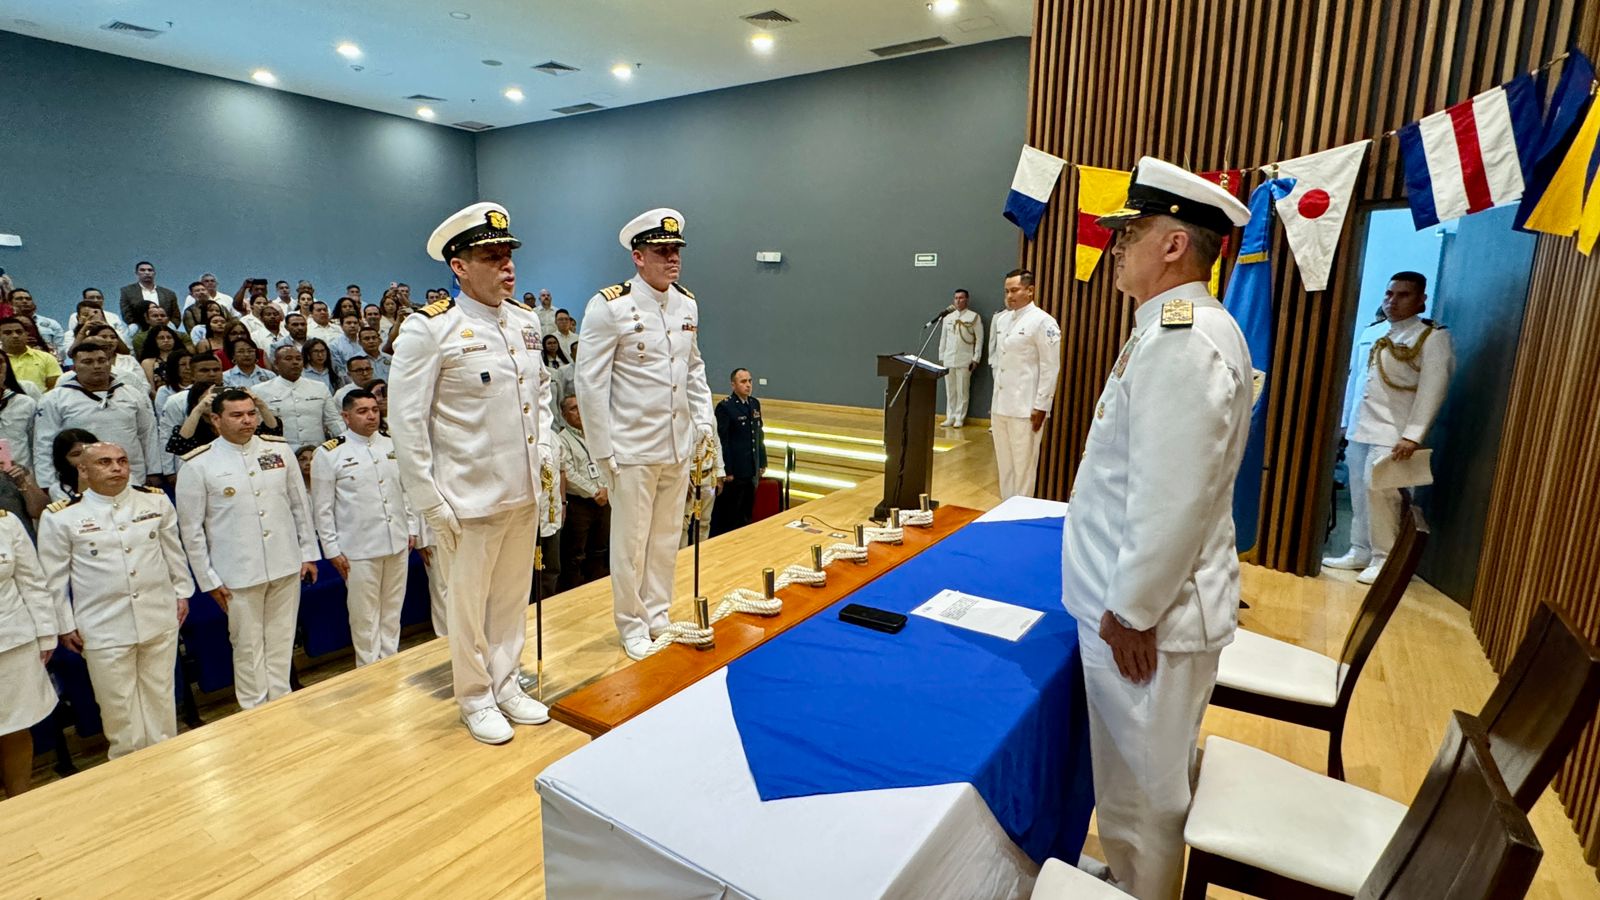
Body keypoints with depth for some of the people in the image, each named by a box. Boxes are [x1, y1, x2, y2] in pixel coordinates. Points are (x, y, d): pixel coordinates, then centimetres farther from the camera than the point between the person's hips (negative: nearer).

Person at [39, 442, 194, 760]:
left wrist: (182, 591, 12)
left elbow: (173, 551, 11)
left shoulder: (157, 501, 0)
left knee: (160, 693, 16)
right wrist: (65, 625, 2)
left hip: (160, 618, 2)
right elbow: (54, 578, -1)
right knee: (119, 704, 9)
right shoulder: (61, 517, -7)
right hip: (104, 628, -2)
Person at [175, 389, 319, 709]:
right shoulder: (197, 465, -5)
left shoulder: (279, 449, 3)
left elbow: (300, 505, 9)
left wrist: (308, 552, 8)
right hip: (238, 573, -3)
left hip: (286, 566, 3)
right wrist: (208, 579, -2)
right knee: (248, 647, 9)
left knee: (281, 641, 14)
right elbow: (191, 528, -1)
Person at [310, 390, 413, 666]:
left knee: (392, 610, 14)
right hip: (358, 549, -4)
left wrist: (410, 530, 12)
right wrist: (332, 550, -6)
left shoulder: (392, 445, 7)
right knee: (365, 616, 6)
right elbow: (322, 508, -4)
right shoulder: (328, 454, -6)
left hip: (397, 542, 4)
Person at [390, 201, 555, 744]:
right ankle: (475, 699, 31)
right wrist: (430, 504, -12)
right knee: (468, 605, 10)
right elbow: (406, 423, -11)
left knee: (514, 597, 18)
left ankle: (507, 684, 37)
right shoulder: (429, 330, -12)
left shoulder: (526, 321, 7)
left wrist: (545, 449, 8)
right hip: (469, 498, -5)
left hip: (524, 493, 6)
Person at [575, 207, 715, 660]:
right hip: (633, 449, -5)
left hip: (679, 446, 6)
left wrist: (704, 420, 10)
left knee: (667, 538, 15)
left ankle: (658, 616, 33)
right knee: (630, 543, 6)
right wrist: (603, 452, -11)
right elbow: (590, 383, -10)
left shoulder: (687, 304, 8)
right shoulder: (609, 306, -10)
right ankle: (632, 627, 25)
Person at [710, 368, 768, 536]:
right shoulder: (725, 406, -11)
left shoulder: (755, 404, 10)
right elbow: (721, 441, -13)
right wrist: (726, 471, -15)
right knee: (726, 516, 3)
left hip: (752, 471, 7)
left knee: (746, 515, 14)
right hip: (734, 473, -7)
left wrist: (762, 463, 13)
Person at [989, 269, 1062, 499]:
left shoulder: (1042, 322, -9)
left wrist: (1041, 406, -13)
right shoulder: (1002, 320, 12)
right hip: (1000, 405, 7)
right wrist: (994, 400, 16)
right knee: (1004, 463, 13)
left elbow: (1050, 367, -11)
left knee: (1023, 465, 1)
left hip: (1025, 408, -7)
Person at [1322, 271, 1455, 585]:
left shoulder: (1433, 337, -3)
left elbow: (1432, 390, -11)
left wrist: (1413, 435, -19)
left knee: (1379, 489, -13)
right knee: (1359, 492, 9)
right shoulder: (1374, 333, 17)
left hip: (1392, 433, -6)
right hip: (1360, 429, 6)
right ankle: (1360, 552, 19)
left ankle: (1383, 558, -2)